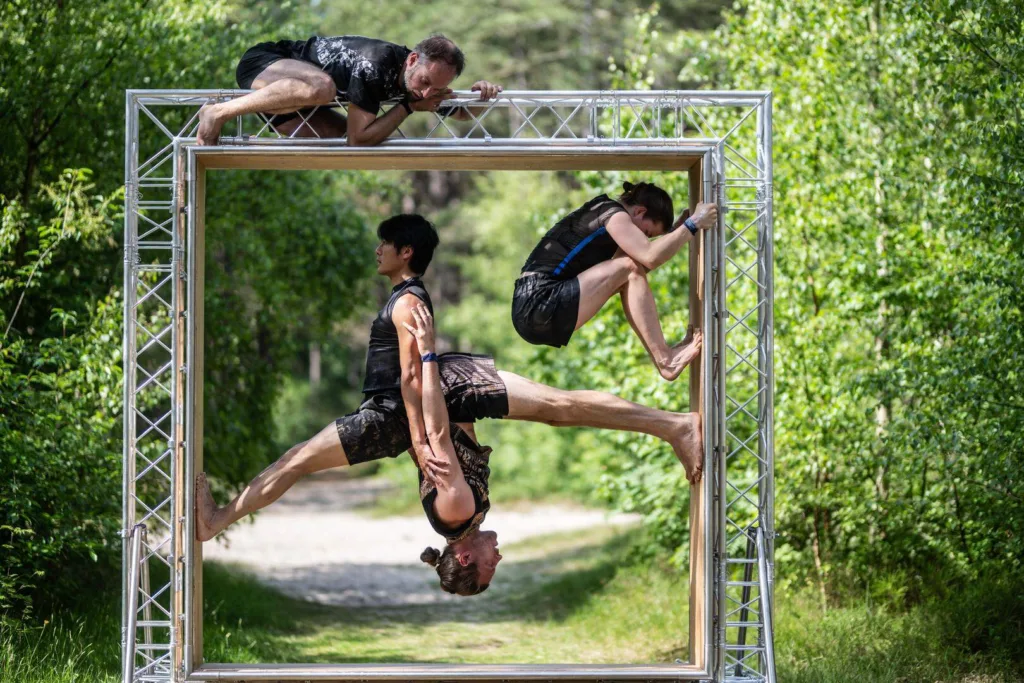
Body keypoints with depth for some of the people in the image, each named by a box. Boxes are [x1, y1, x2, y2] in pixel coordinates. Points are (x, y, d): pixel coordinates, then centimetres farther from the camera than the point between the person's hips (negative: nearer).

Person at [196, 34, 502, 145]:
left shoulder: (426, 76, -6)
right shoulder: (376, 64, -32)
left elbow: (464, 112, 10)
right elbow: (360, 137, -31)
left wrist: (479, 91, -13)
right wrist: (409, 106, -24)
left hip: (292, 99, 9)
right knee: (322, 87, -39)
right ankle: (218, 113, -29)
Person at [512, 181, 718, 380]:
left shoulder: (599, 213, 22)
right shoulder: (612, 213, -6)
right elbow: (650, 256, -20)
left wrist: (676, 231, 22)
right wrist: (693, 224, -12)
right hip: (540, 307, -10)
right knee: (629, 268, -12)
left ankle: (664, 353, 0)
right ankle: (665, 360, -16)